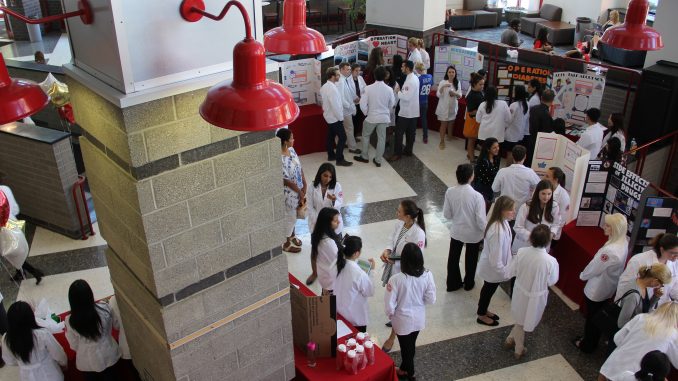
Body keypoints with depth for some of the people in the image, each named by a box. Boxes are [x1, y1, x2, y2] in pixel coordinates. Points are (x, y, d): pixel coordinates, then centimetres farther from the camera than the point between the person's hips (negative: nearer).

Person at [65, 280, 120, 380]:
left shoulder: (71, 321, -24)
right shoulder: (105, 308, -24)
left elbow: (74, 346, -10)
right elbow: (117, 326, -5)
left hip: (87, 361, 0)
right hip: (108, 356, 0)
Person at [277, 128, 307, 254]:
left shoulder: (291, 150, -4)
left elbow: (300, 167, 5)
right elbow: (286, 180, -26)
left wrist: (304, 185, 0)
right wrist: (299, 191, -15)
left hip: (298, 190, 8)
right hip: (289, 192, -8)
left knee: (293, 215, 26)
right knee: (289, 217, 11)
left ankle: (292, 235, 49)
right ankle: (286, 243, 31)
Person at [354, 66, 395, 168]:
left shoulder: (369, 88, -15)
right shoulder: (389, 89, -9)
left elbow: (363, 103, -12)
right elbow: (392, 104, 2)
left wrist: (367, 112, 6)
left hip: (371, 117, -2)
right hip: (384, 117, 2)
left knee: (366, 136, 18)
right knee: (381, 138, 10)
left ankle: (364, 157, 26)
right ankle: (378, 160, 15)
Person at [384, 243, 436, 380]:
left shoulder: (396, 279, -30)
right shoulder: (427, 275, -20)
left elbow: (389, 304, -21)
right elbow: (431, 299, -10)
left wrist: (390, 315, 0)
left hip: (403, 320, -4)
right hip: (419, 318, 4)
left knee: (406, 347, 20)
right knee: (411, 345, 27)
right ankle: (404, 368, 49)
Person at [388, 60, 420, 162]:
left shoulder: (410, 81, -22)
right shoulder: (414, 78, 10)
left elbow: (407, 97, -25)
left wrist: (398, 92, -12)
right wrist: (401, 91, 5)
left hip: (406, 112, -10)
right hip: (413, 111, 10)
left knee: (399, 132, -3)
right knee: (410, 132, 15)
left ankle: (397, 153, 1)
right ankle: (408, 150, 24)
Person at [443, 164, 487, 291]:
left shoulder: (450, 192, -19)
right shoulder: (477, 196, -29)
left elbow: (446, 214, -7)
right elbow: (481, 220, -22)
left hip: (456, 231, 2)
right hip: (473, 233, -2)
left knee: (453, 258, 23)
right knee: (471, 259, 23)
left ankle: (452, 283, 40)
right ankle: (469, 283, 43)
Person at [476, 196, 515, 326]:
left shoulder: (502, 222, -10)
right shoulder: (498, 231, -39)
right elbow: (495, 259, -32)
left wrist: (507, 267, 17)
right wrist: (505, 273, -19)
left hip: (494, 266, 8)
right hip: (492, 268, -8)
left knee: (489, 289, 29)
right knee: (488, 290, 17)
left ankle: (483, 310, 52)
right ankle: (481, 316, 42)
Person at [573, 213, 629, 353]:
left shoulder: (610, 250, -37)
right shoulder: (623, 243, -10)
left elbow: (594, 268, -22)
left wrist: (582, 275, -2)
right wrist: (587, 274, 8)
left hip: (596, 290, -8)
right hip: (608, 288, 8)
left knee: (591, 318, 15)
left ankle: (587, 345, 35)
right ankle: (592, 341, 45)